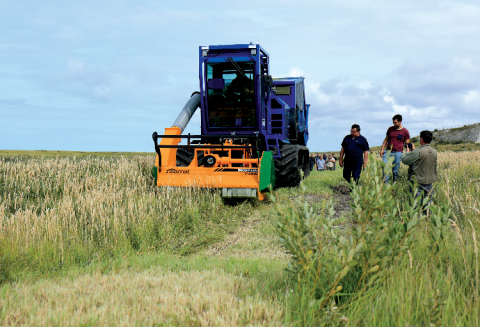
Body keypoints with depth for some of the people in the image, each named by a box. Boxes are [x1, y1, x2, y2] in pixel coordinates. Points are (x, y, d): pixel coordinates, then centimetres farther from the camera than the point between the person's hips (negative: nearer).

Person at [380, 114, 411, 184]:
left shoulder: (405, 131, 3)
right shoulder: (390, 129, 13)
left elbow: (407, 144, 4)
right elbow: (386, 140, 19)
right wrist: (382, 149, 9)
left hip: (398, 152, -3)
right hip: (388, 151, 3)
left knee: (395, 170, -1)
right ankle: (385, 183, -12)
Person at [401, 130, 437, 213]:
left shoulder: (418, 152, -20)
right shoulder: (434, 152, 2)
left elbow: (405, 160, -14)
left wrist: (407, 152, 6)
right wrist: (414, 150, 24)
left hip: (417, 182, -6)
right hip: (430, 181, 6)